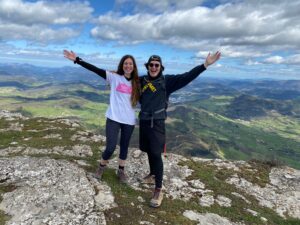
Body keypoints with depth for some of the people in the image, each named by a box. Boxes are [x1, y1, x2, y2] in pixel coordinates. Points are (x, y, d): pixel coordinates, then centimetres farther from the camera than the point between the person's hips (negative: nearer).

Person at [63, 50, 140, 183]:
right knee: (110, 147, -5)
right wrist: (77, 60, -17)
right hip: (113, 118, -2)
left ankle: (121, 171, 35)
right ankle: (101, 167, 26)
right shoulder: (114, 77, -3)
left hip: (129, 121, 3)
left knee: (124, 146, 14)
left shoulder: (137, 82, 5)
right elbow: (95, 69, -10)